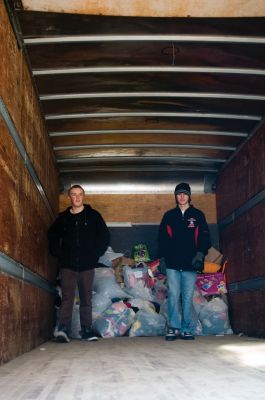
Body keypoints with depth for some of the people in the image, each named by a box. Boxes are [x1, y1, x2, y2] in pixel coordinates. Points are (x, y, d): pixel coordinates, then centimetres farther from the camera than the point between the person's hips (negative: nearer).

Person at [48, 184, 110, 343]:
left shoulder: (93, 215, 5)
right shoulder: (63, 217, 9)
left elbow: (105, 236, 6)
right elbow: (52, 236, 19)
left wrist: (96, 254, -1)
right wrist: (58, 254, 6)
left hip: (87, 265, 0)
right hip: (67, 265, 0)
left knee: (86, 299, 5)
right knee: (67, 298, -10)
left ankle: (87, 330, 11)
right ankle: (63, 329, -16)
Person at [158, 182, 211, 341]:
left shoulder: (198, 215, 10)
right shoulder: (169, 216, 13)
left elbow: (205, 238, 8)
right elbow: (162, 239, 13)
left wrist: (200, 253, -7)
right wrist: (164, 257, 3)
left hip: (191, 264, -1)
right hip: (173, 264, 1)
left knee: (188, 297, 0)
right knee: (173, 295, -4)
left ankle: (187, 329, 6)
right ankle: (173, 327, -1)